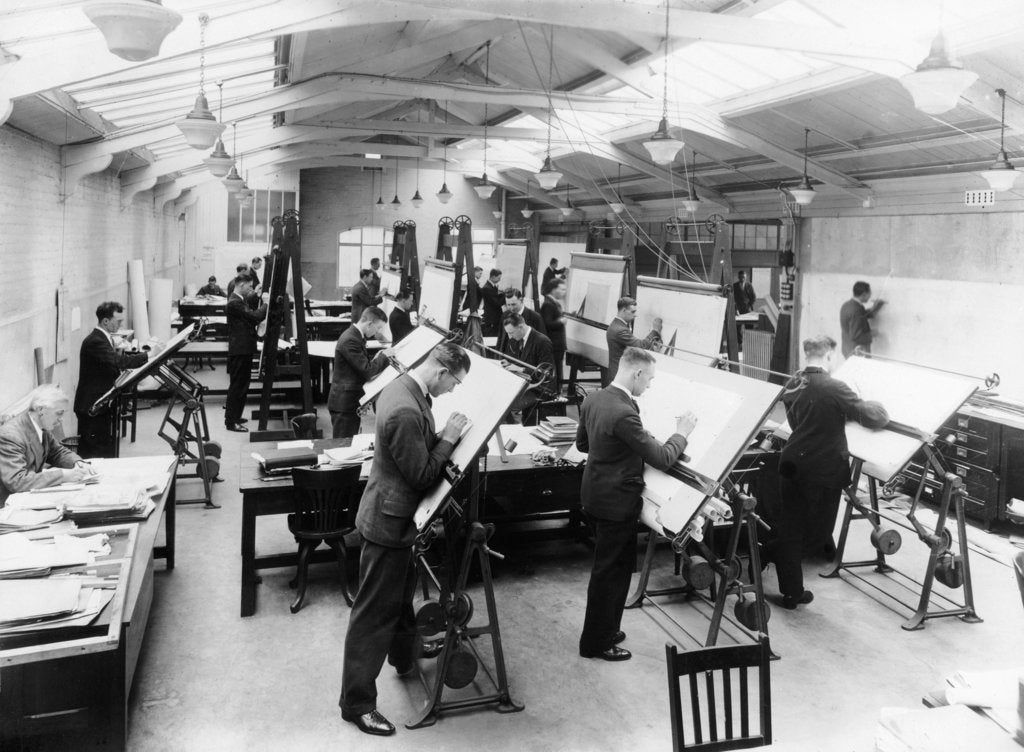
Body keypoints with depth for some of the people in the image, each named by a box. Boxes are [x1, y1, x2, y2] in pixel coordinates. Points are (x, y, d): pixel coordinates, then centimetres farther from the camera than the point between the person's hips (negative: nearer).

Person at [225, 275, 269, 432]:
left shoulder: (239, 300, 14)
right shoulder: (234, 303, -19)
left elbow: (251, 314, 14)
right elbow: (256, 316, -24)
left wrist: (261, 300, 5)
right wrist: (265, 302, -10)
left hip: (243, 350, 11)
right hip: (240, 350, -11)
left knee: (241, 385, 19)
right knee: (237, 386, -4)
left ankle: (234, 416, 30)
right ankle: (231, 422, 2)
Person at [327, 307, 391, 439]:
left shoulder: (355, 336, 10)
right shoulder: (350, 340, -21)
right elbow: (367, 371, -22)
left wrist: (378, 358, 4)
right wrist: (384, 356, -10)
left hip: (350, 401, 10)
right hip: (344, 403, -10)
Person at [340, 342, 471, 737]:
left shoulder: (403, 387, 2)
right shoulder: (406, 411, -31)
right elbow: (422, 476, -23)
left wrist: (443, 436, 2)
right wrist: (448, 438, -17)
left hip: (396, 515, 10)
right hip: (389, 521, -10)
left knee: (401, 591, 29)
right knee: (374, 611, 1)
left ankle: (405, 654, 52)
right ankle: (356, 702, 13)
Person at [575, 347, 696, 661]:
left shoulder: (592, 400, 0)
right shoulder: (624, 414, -29)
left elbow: (582, 443, 15)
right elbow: (662, 458, -23)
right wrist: (682, 433, -7)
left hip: (595, 494, 9)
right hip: (617, 502, -9)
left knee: (608, 569, 22)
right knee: (610, 572, 5)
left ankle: (604, 631, 36)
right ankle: (596, 643, 19)